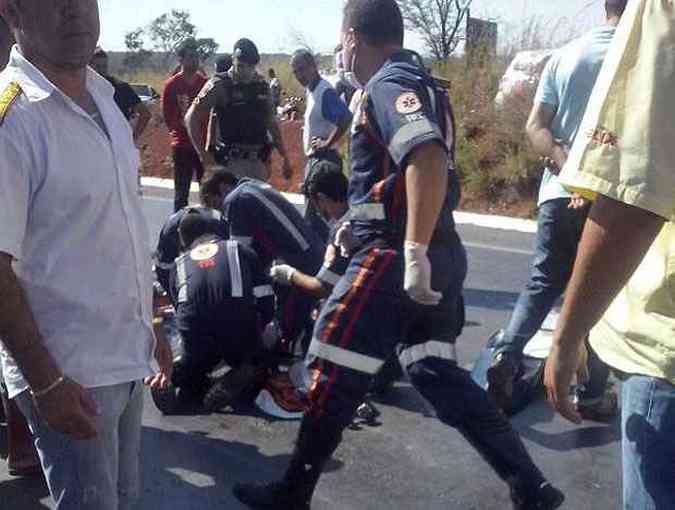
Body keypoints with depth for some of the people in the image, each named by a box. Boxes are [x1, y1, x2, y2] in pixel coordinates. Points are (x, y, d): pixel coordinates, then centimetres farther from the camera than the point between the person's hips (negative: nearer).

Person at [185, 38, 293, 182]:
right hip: (232, 161, -5)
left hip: (258, 161, 5)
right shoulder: (220, 85, -6)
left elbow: (272, 123, 16)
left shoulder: (261, 85, 9)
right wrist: (203, 154, -11)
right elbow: (191, 118, -6)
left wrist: (285, 158, 13)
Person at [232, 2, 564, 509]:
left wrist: (413, 253, -29)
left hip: (396, 255, -9)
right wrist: (360, 223, 30)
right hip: (443, 254, 9)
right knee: (437, 372, 16)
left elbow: (429, 160, -29)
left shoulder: (388, 86, -11)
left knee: (337, 376, 2)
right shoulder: (421, 83, 18)